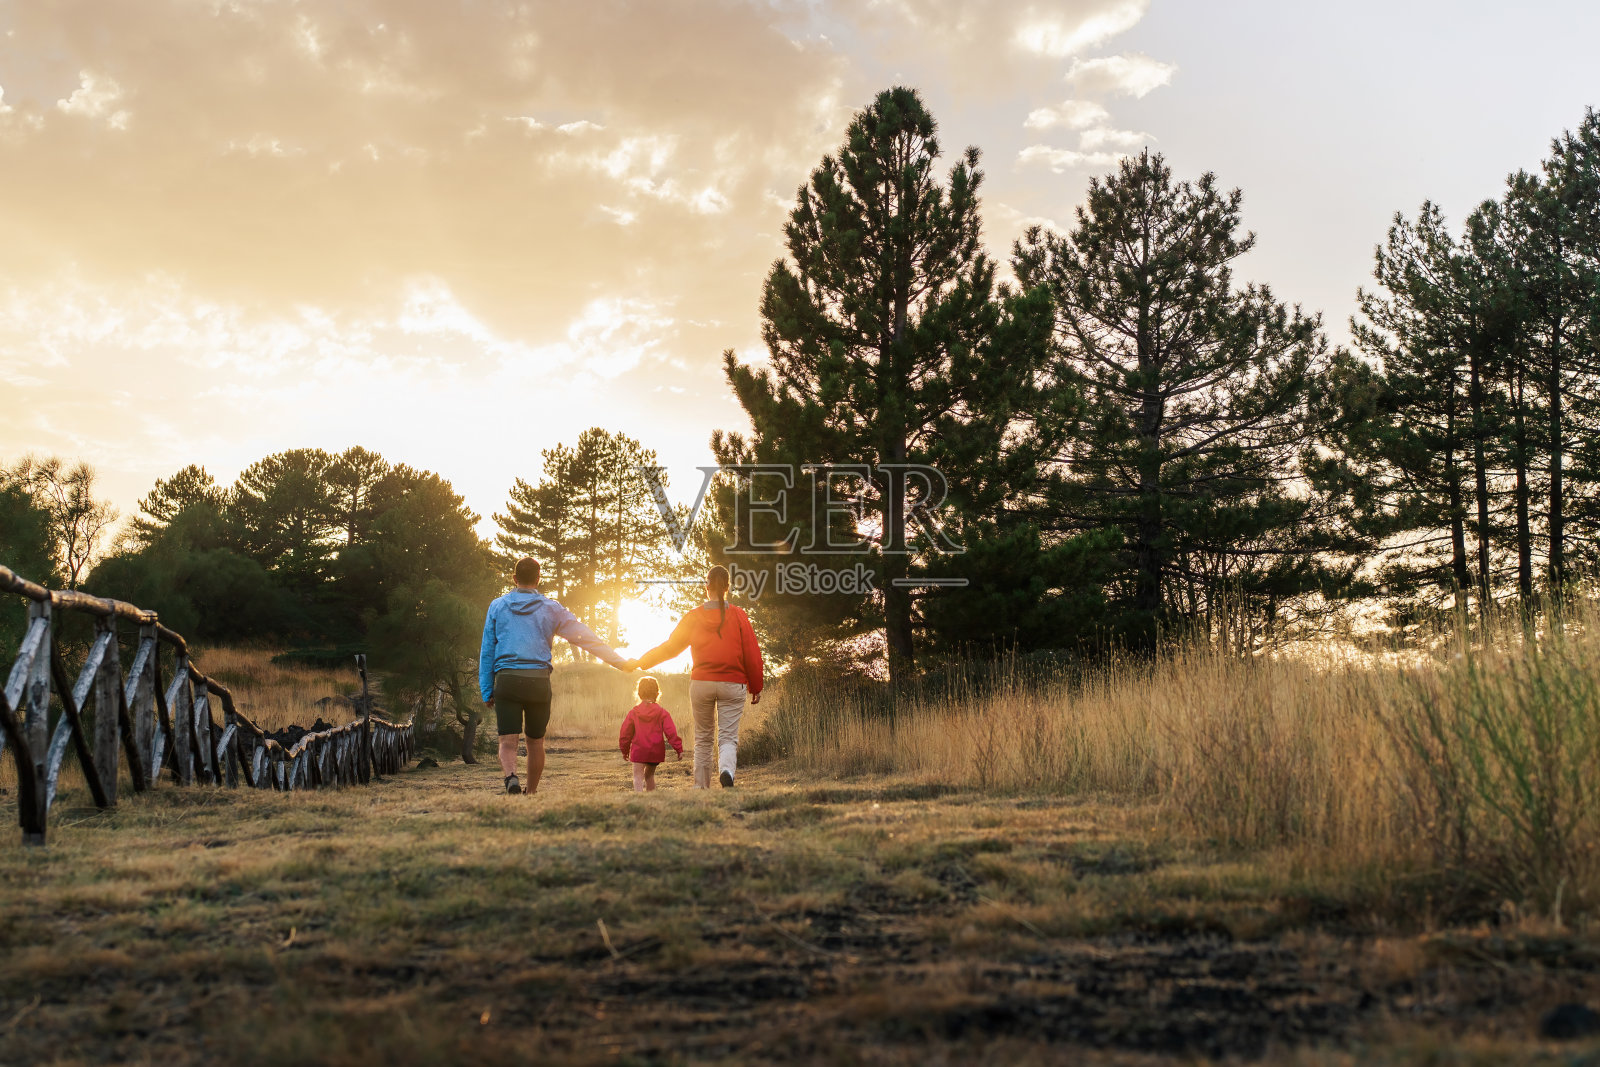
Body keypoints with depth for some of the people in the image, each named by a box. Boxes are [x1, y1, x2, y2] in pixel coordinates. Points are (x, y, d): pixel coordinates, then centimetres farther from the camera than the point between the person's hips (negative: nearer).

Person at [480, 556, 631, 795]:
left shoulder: (497, 606, 10)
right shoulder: (550, 609, 8)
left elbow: (487, 652, 8)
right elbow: (585, 637, 6)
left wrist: (487, 691, 12)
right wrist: (619, 661, 10)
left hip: (506, 680, 0)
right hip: (538, 681, 0)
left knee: (508, 741, -4)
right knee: (535, 741, 14)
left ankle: (511, 777, -32)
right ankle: (532, 792, 22)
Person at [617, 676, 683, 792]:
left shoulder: (633, 712, 0)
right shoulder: (662, 712, -1)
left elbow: (625, 733, 5)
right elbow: (671, 732, -4)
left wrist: (625, 750, 18)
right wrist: (679, 749, 2)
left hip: (638, 752, -2)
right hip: (656, 752, 3)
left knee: (638, 776, -7)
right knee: (649, 774, 21)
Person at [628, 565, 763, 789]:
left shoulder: (693, 617, 2)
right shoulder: (738, 616, -1)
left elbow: (669, 647, 7)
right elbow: (752, 654, -1)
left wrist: (641, 662, 20)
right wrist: (756, 687, 8)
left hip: (701, 684, 1)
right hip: (733, 684, -1)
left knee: (702, 737, 14)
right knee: (728, 736, -1)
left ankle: (701, 786, 12)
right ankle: (727, 770, -30)